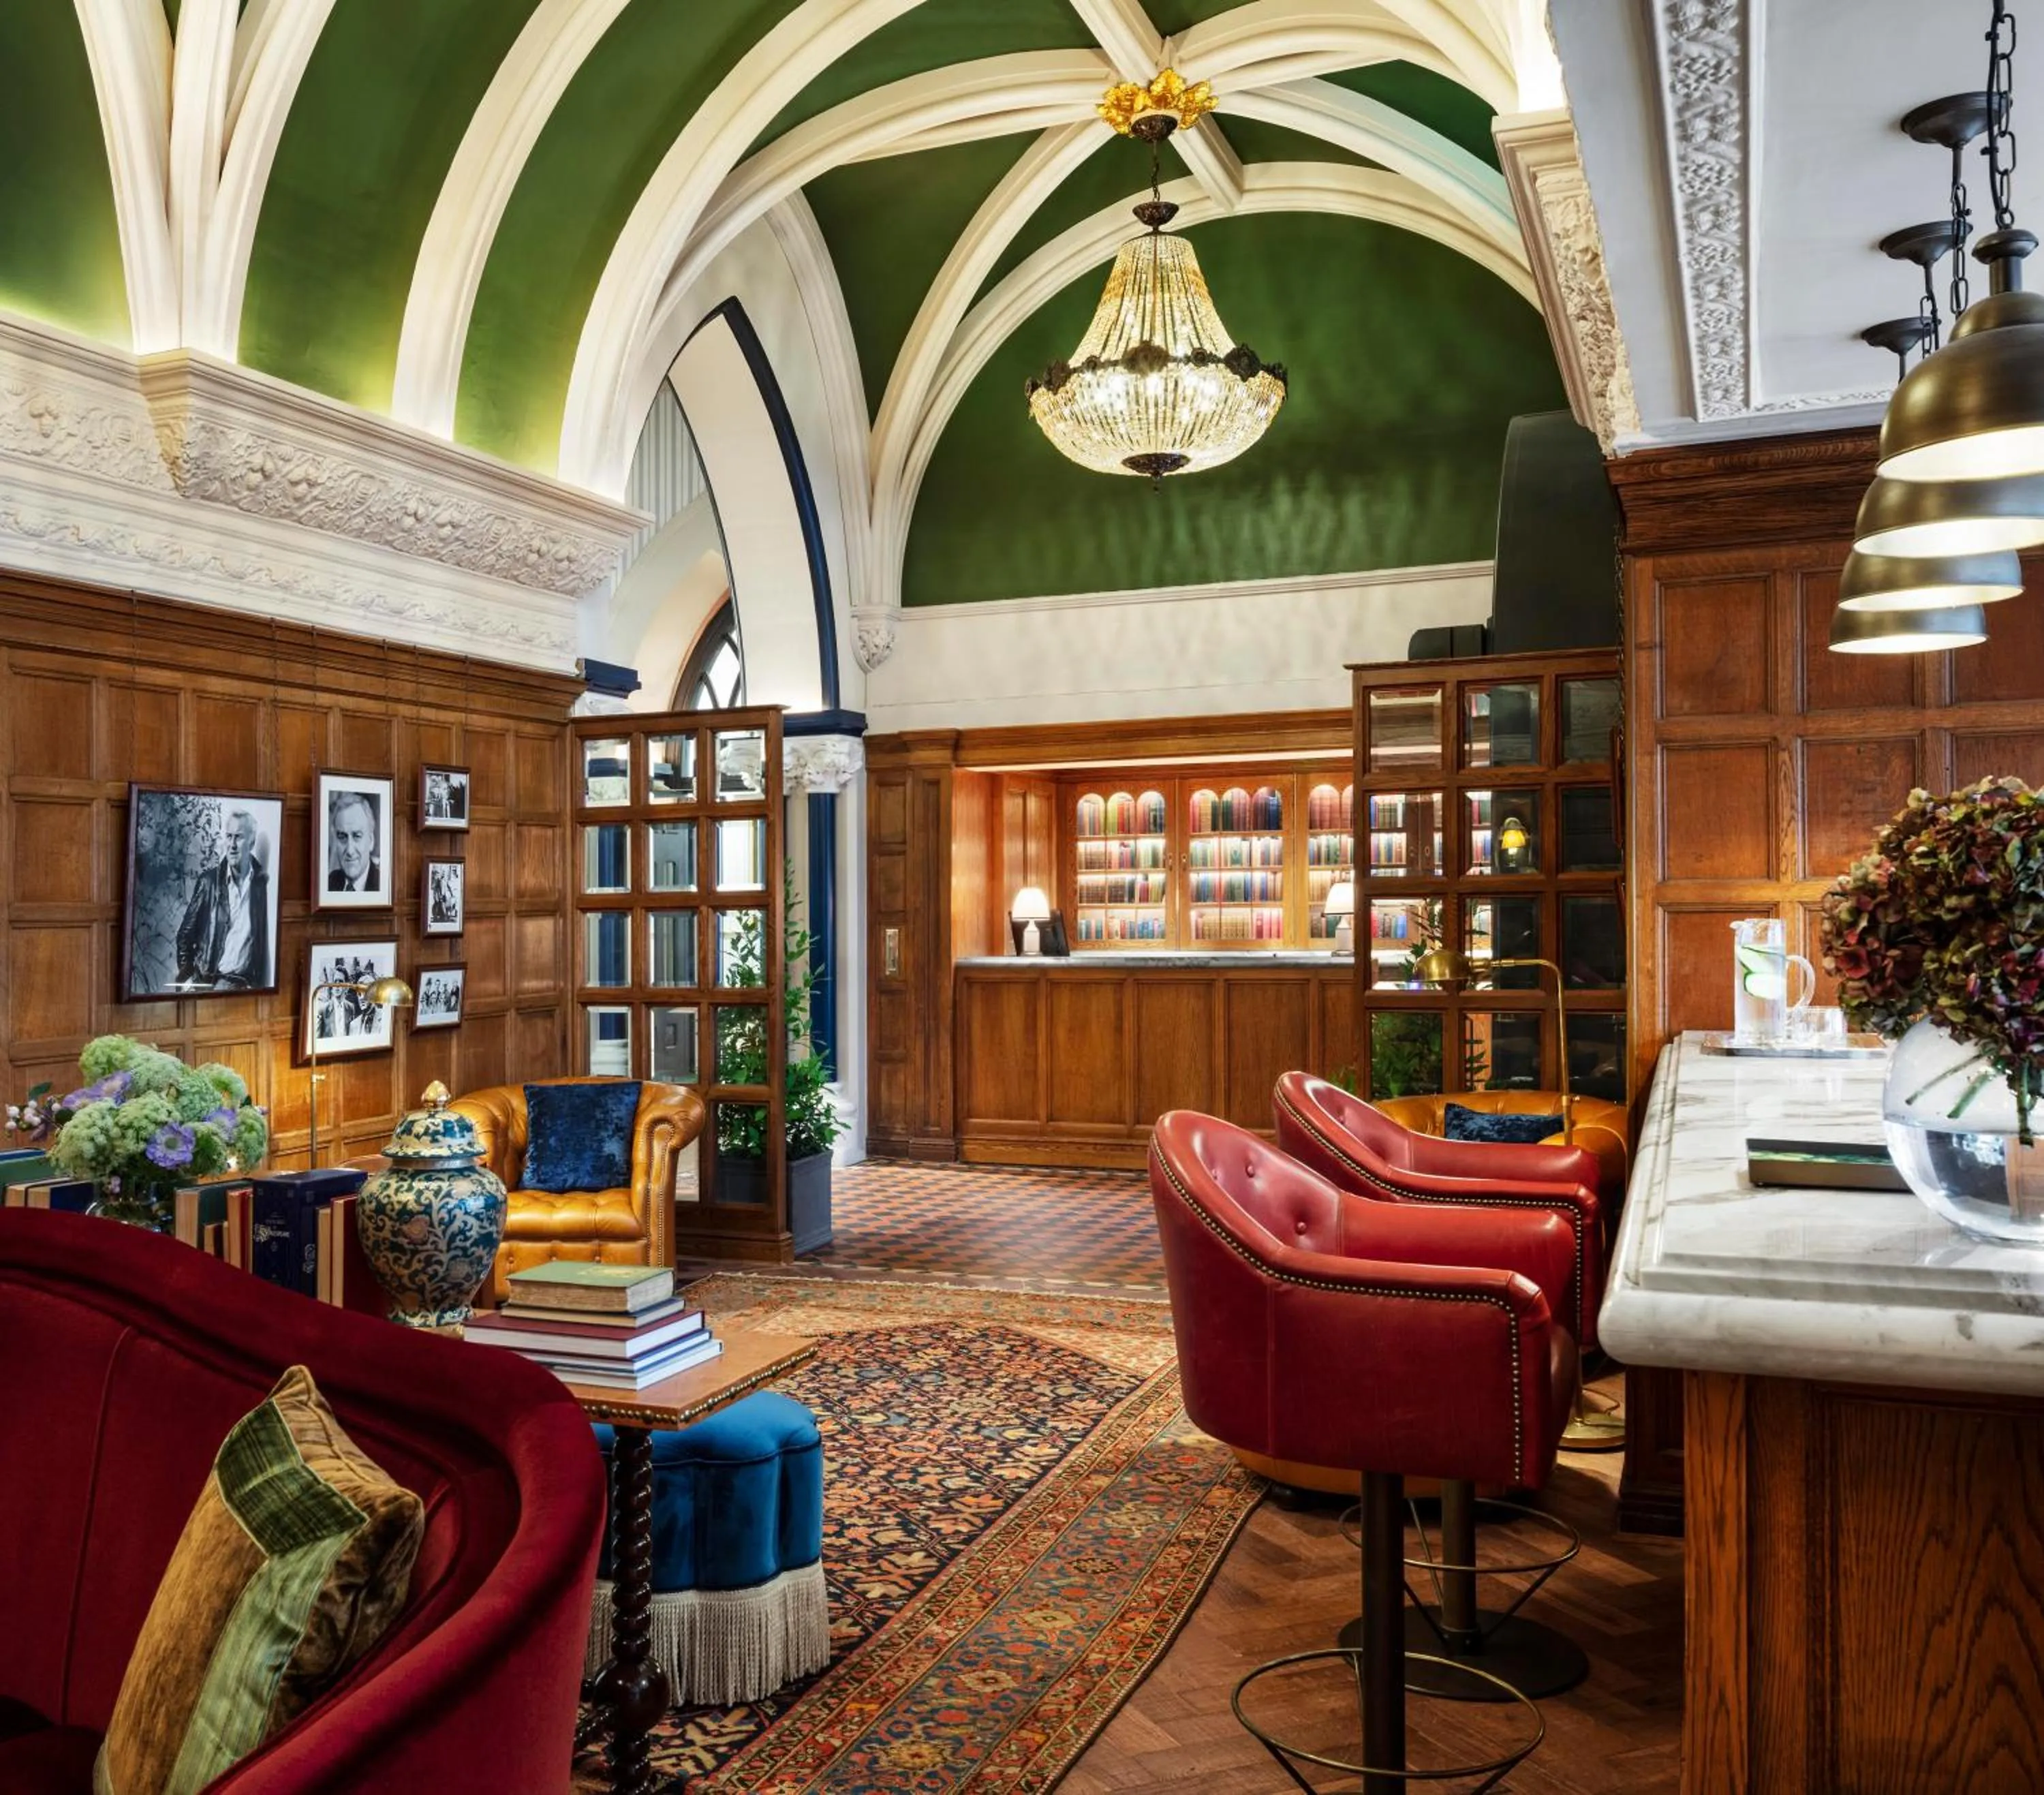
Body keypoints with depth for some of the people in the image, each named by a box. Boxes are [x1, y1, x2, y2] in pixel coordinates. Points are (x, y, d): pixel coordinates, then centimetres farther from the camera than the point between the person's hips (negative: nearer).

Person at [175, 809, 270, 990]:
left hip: (247, 983, -1)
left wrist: (263, 985, -2)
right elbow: (186, 934, 8)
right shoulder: (209, 879, 4)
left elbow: (267, 939, 6)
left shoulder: (263, 882, 2)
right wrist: (186, 977, 0)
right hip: (206, 980, 1)